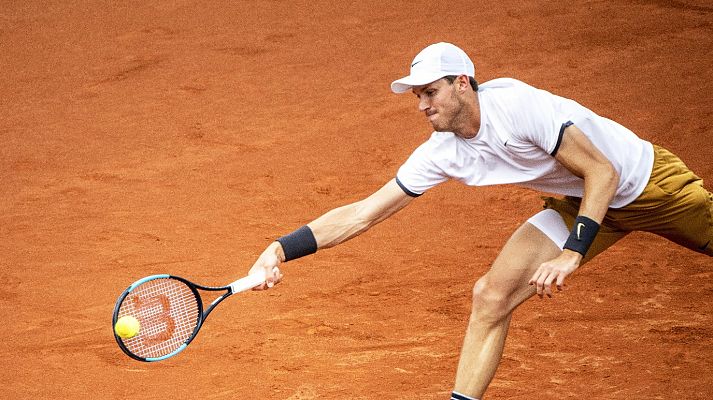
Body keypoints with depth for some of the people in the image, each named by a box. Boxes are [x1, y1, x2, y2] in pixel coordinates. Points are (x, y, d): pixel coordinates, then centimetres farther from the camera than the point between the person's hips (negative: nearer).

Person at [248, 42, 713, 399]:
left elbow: (603, 173, -30)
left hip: (646, 177, -4)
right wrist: (283, 248, -21)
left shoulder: (517, 105, -32)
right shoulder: (442, 154, -14)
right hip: (578, 203, 5)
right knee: (490, 297, -10)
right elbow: (361, 215, -11)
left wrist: (572, 254, -37)